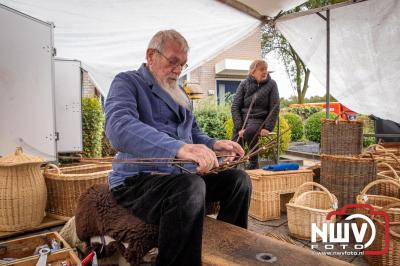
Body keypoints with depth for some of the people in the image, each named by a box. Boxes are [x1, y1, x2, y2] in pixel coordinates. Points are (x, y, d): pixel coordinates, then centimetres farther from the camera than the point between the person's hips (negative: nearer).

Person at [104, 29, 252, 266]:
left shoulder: (179, 93, 18)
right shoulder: (127, 82, -7)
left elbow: (194, 133, 24)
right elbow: (119, 127, -29)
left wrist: (214, 145, -1)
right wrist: (179, 148, -43)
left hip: (179, 175, 8)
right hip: (137, 179, -7)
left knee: (238, 179, -3)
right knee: (190, 187, -36)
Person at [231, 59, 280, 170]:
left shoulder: (271, 84, 4)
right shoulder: (244, 84, 5)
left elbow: (274, 108, 1)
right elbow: (235, 106, 1)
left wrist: (268, 127, -12)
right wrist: (239, 127, -13)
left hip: (259, 119, -1)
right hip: (242, 116, 1)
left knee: (250, 131, -34)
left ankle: (253, 163, -16)